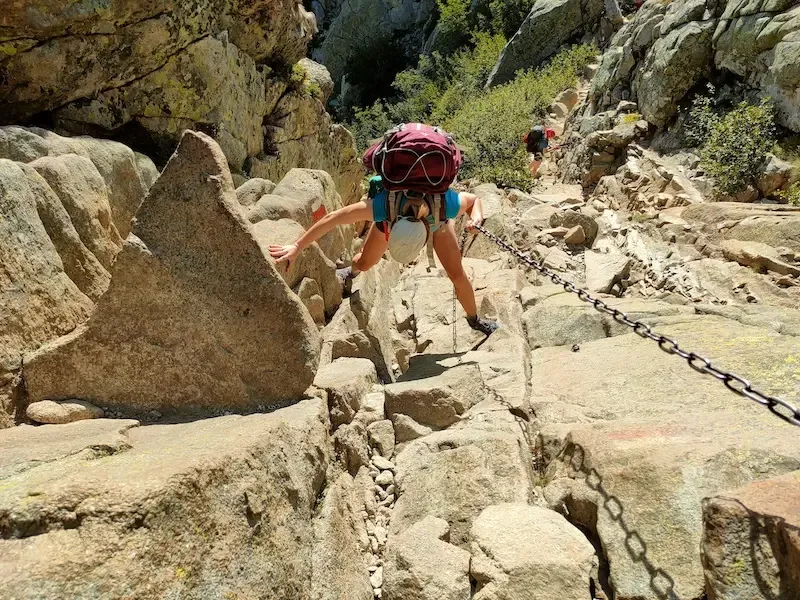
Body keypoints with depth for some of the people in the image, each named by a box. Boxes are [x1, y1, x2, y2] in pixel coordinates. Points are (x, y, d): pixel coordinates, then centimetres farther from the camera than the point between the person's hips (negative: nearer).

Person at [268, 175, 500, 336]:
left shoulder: (446, 204, -46)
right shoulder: (385, 204, -47)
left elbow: (474, 199, -21)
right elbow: (332, 218, -37)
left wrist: (476, 217, -43)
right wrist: (297, 246, -37)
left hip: (437, 220, 0)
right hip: (394, 213, 0)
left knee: (457, 274, -5)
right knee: (364, 262, 8)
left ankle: (474, 319, 22)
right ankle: (351, 271, 47)